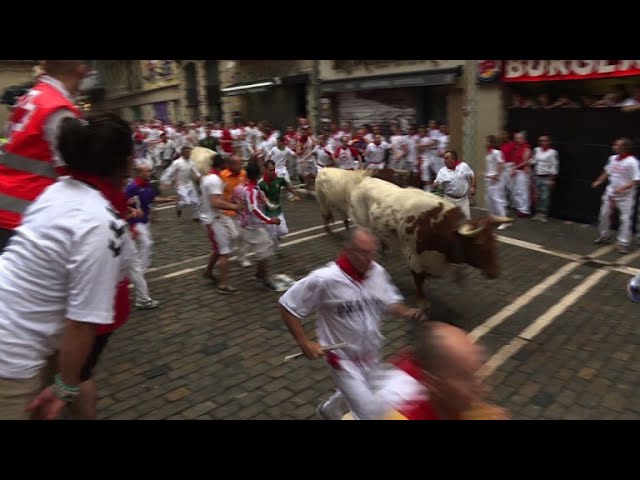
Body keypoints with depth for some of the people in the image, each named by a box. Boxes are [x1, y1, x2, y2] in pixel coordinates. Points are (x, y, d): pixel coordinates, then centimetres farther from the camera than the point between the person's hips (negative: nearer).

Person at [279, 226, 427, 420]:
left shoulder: (378, 272, -13)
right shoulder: (325, 279, -27)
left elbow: (389, 301, 4)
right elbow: (287, 305, -18)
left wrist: (406, 312, -17)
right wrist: (305, 343, -19)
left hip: (370, 354, 6)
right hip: (343, 357, -6)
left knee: (361, 397, 29)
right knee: (371, 412, -7)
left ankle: (330, 409, 58)